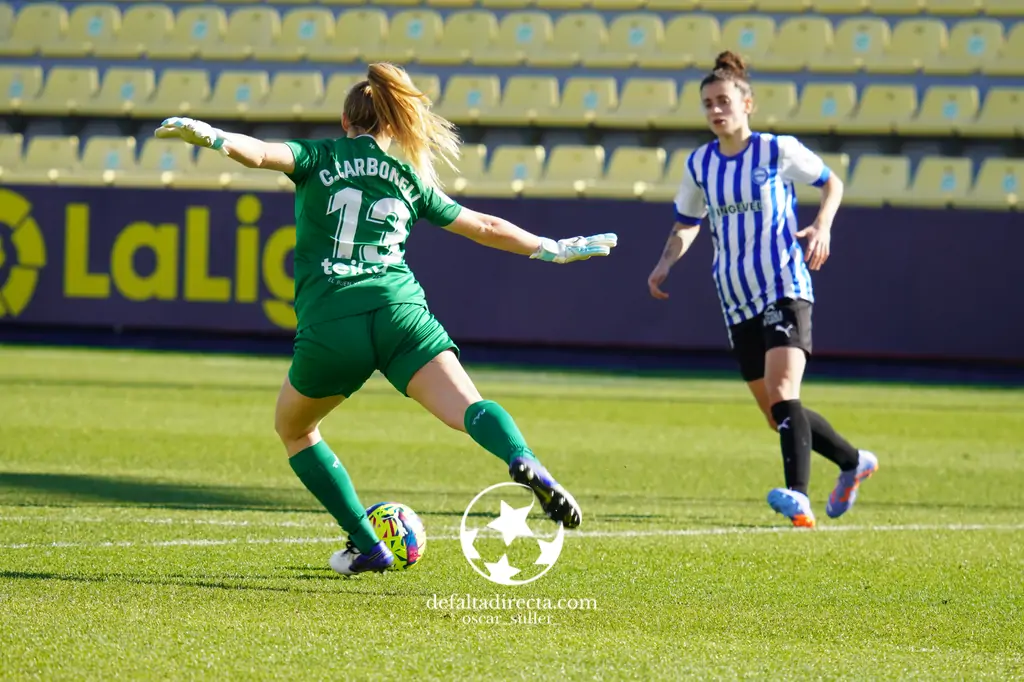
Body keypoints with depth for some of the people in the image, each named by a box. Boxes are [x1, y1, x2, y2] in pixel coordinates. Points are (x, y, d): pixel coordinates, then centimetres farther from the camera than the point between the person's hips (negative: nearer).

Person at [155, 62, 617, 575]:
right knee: (466, 409, -15)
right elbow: (485, 228, 31)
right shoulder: (410, 177, 23)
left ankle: (366, 546, 16)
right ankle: (524, 463, -49)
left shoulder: (321, 157, 15)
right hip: (399, 308, 1)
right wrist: (554, 249, 44)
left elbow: (260, 153, -7)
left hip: (329, 323, -1)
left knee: (293, 429, 23)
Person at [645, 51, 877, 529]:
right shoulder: (699, 164, 8)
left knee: (782, 393, -25)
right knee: (777, 414, 9)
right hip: (738, 302, 6)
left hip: (784, 289, -6)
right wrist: (667, 261, 2)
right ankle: (853, 462, 31)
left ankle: (798, 497, -36)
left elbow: (831, 183, 9)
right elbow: (687, 222, 22)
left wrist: (822, 226, -10)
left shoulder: (779, 150, -5)